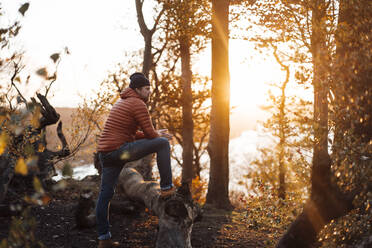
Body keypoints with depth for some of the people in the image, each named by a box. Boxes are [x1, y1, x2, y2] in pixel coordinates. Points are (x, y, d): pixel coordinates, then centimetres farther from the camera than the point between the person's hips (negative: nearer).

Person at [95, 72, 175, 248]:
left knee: (105, 194, 13)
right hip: (120, 150, -10)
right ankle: (166, 187, 1)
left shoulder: (122, 103, 23)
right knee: (163, 144, -3)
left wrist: (156, 134, 23)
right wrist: (159, 136, 16)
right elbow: (150, 134, -7)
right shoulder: (139, 104, -7)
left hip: (106, 153, 10)